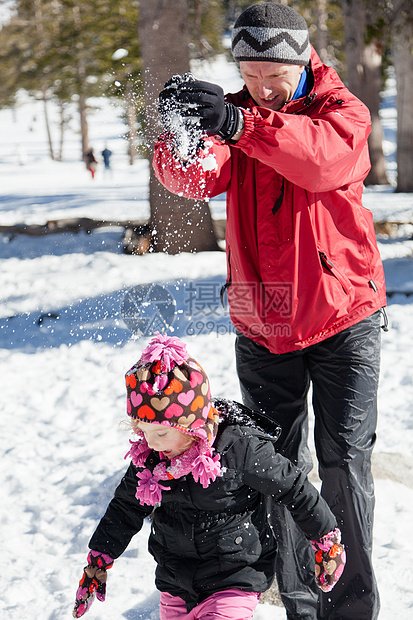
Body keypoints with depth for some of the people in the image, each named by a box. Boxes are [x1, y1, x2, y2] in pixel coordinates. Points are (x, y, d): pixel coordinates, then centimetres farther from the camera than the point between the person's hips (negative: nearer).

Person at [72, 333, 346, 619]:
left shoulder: (242, 449, -21)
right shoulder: (148, 457, -5)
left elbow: (294, 488, -9)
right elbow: (126, 507, 12)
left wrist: (326, 539, 1)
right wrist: (99, 559, 15)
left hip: (235, 582, -6)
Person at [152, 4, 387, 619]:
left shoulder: (341, 110, -6)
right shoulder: (236, 113, 3)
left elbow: (324, 158, -31)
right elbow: (198, 175, -18)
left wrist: (241, 124, -46)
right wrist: (180, 133, -41)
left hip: (341, 319, -3)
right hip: (262, 328, 3)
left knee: (345, 463, -4)